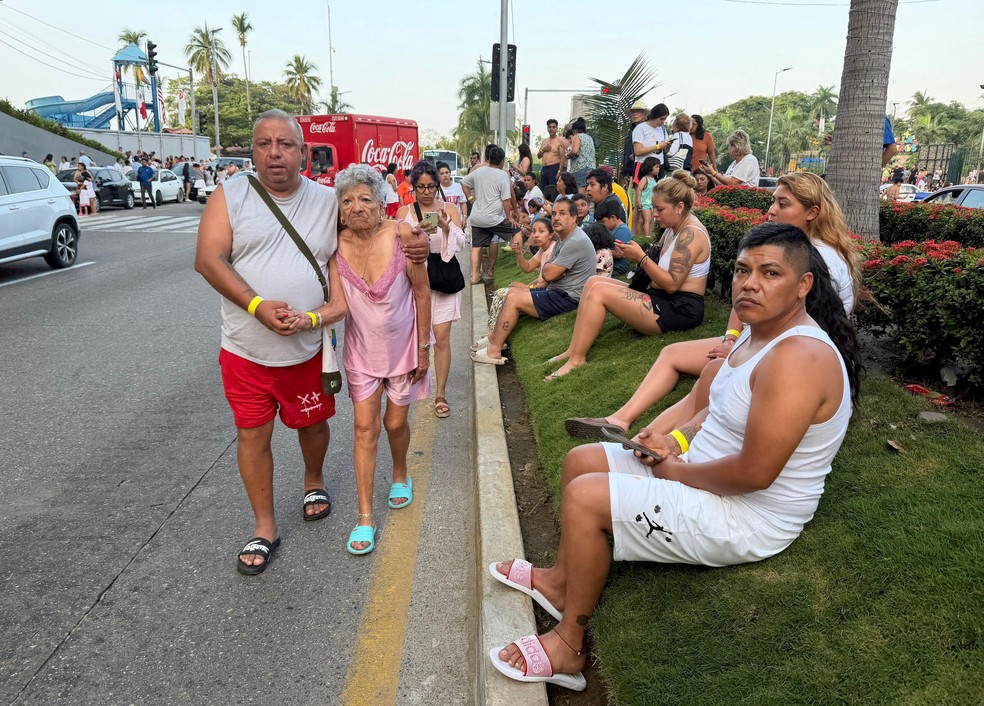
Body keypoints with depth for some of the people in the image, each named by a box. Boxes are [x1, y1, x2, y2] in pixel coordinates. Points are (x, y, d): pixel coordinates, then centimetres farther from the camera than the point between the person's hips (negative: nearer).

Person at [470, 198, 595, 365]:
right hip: (558, 291, 11)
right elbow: (546, 273, 10)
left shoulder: (576, 242, -21)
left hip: (569, 298, -11)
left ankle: (494, 351, -8)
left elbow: (549, 274, -21)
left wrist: (549, 267, 1)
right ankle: (495, 338, 15)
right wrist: (552, 268, -12)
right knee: (512, 292, 14)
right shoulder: (562, 238, 14)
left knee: (514, 299, -15)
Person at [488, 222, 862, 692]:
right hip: (703, 473, 11)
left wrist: (678, 471, -15)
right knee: (581, 460, 12)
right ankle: (561, 581, 28)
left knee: (584, 497, -19)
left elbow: (754, 472, -31)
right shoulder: (760, 331, 4)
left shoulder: (799, 356, -28)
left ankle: (568, 647, 1)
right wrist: (676, 439, 0)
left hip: (746, 520, -10)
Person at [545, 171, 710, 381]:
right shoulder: (673, 229, 14)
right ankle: (573, 350, -7)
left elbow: (671, 284, -21)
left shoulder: (690, 234, -15)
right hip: (663, 299, 10)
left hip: (681, 309, -10)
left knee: (599, 292, -20)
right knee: (594, 282, 1)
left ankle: (577, 358, -15)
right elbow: (660, 269, 11)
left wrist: (641, 257, -18)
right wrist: (634, 256, -4)